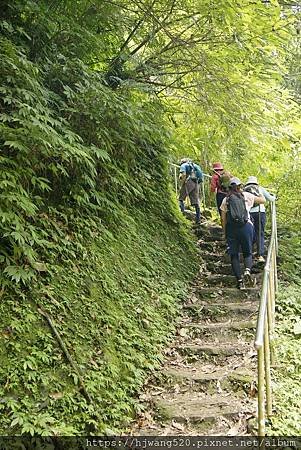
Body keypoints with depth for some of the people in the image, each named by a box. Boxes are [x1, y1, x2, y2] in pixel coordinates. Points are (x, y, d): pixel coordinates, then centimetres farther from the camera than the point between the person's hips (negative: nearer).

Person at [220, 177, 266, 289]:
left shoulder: (226, 200, 9)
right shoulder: (246, 196, 6)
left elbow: (223, 219, 6)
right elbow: (262, 200, 15)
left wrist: (225, 233, 12)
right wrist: (260, 193, 36)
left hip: (231, 228, 1)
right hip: (246, 226, -1)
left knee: (234, 255, 8)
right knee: (247, 253, 11)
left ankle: (239, 280, 4)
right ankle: (247, 271, -17)